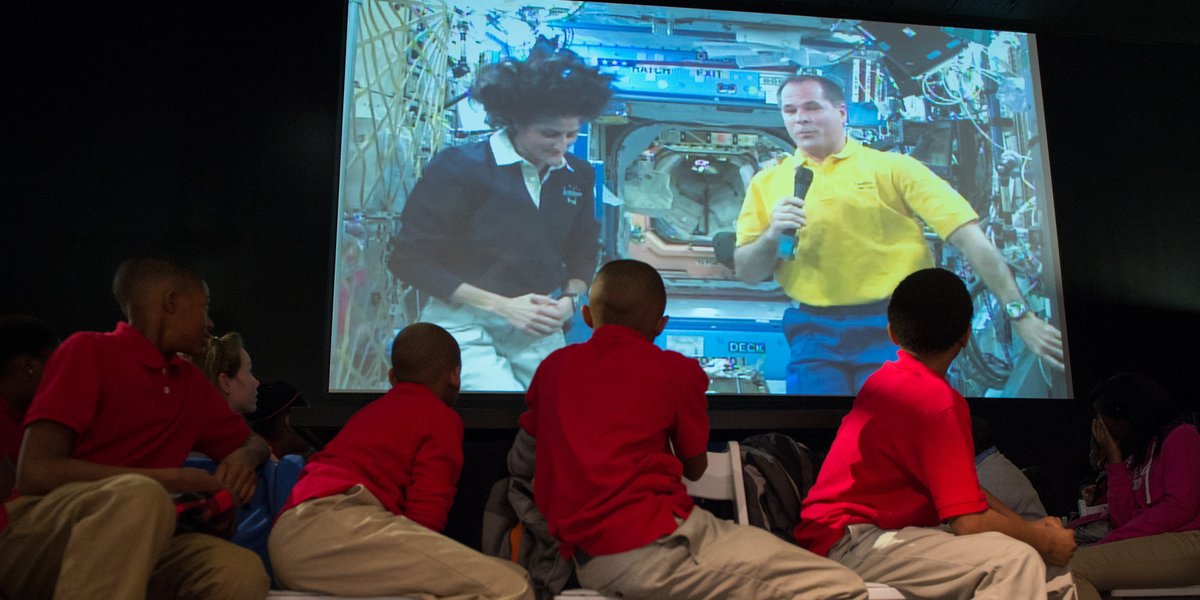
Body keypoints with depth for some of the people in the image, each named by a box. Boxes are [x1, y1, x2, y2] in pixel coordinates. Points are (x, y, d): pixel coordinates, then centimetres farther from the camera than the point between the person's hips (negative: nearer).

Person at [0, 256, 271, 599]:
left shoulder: (191, 382, 16)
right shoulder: (89, 351, -2)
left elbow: (252, 443, 29)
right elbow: (35, 472, -13)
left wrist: (243, 458, 3)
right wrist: (167, 479, -14)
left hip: (126, 551, 4)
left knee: (243, 572, -28)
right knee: (140, 496, -38)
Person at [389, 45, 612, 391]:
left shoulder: (578, 176, 3)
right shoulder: (459, 168, -12)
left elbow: (583, 252, 18)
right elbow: (410, 259, -11)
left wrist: (570, 299, -4)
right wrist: (501, 305, -15)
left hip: (538, 331, 5)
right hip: (465, 328, -5)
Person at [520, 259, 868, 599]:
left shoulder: (551, 366, 12)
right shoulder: (677, 370, 1)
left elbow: (528, 441, 24)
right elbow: (695, 468, 10)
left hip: (584, 562, 7)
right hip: (656, 545, -7)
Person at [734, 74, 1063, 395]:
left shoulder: (891, 168, 2)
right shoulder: (767, 183, 9)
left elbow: (967, 236, -4)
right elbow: (745, 272, 8)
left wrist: (1019, 312, -11)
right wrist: (772, 235, -13)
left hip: (895, 326, -1)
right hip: (814, 334, 2)